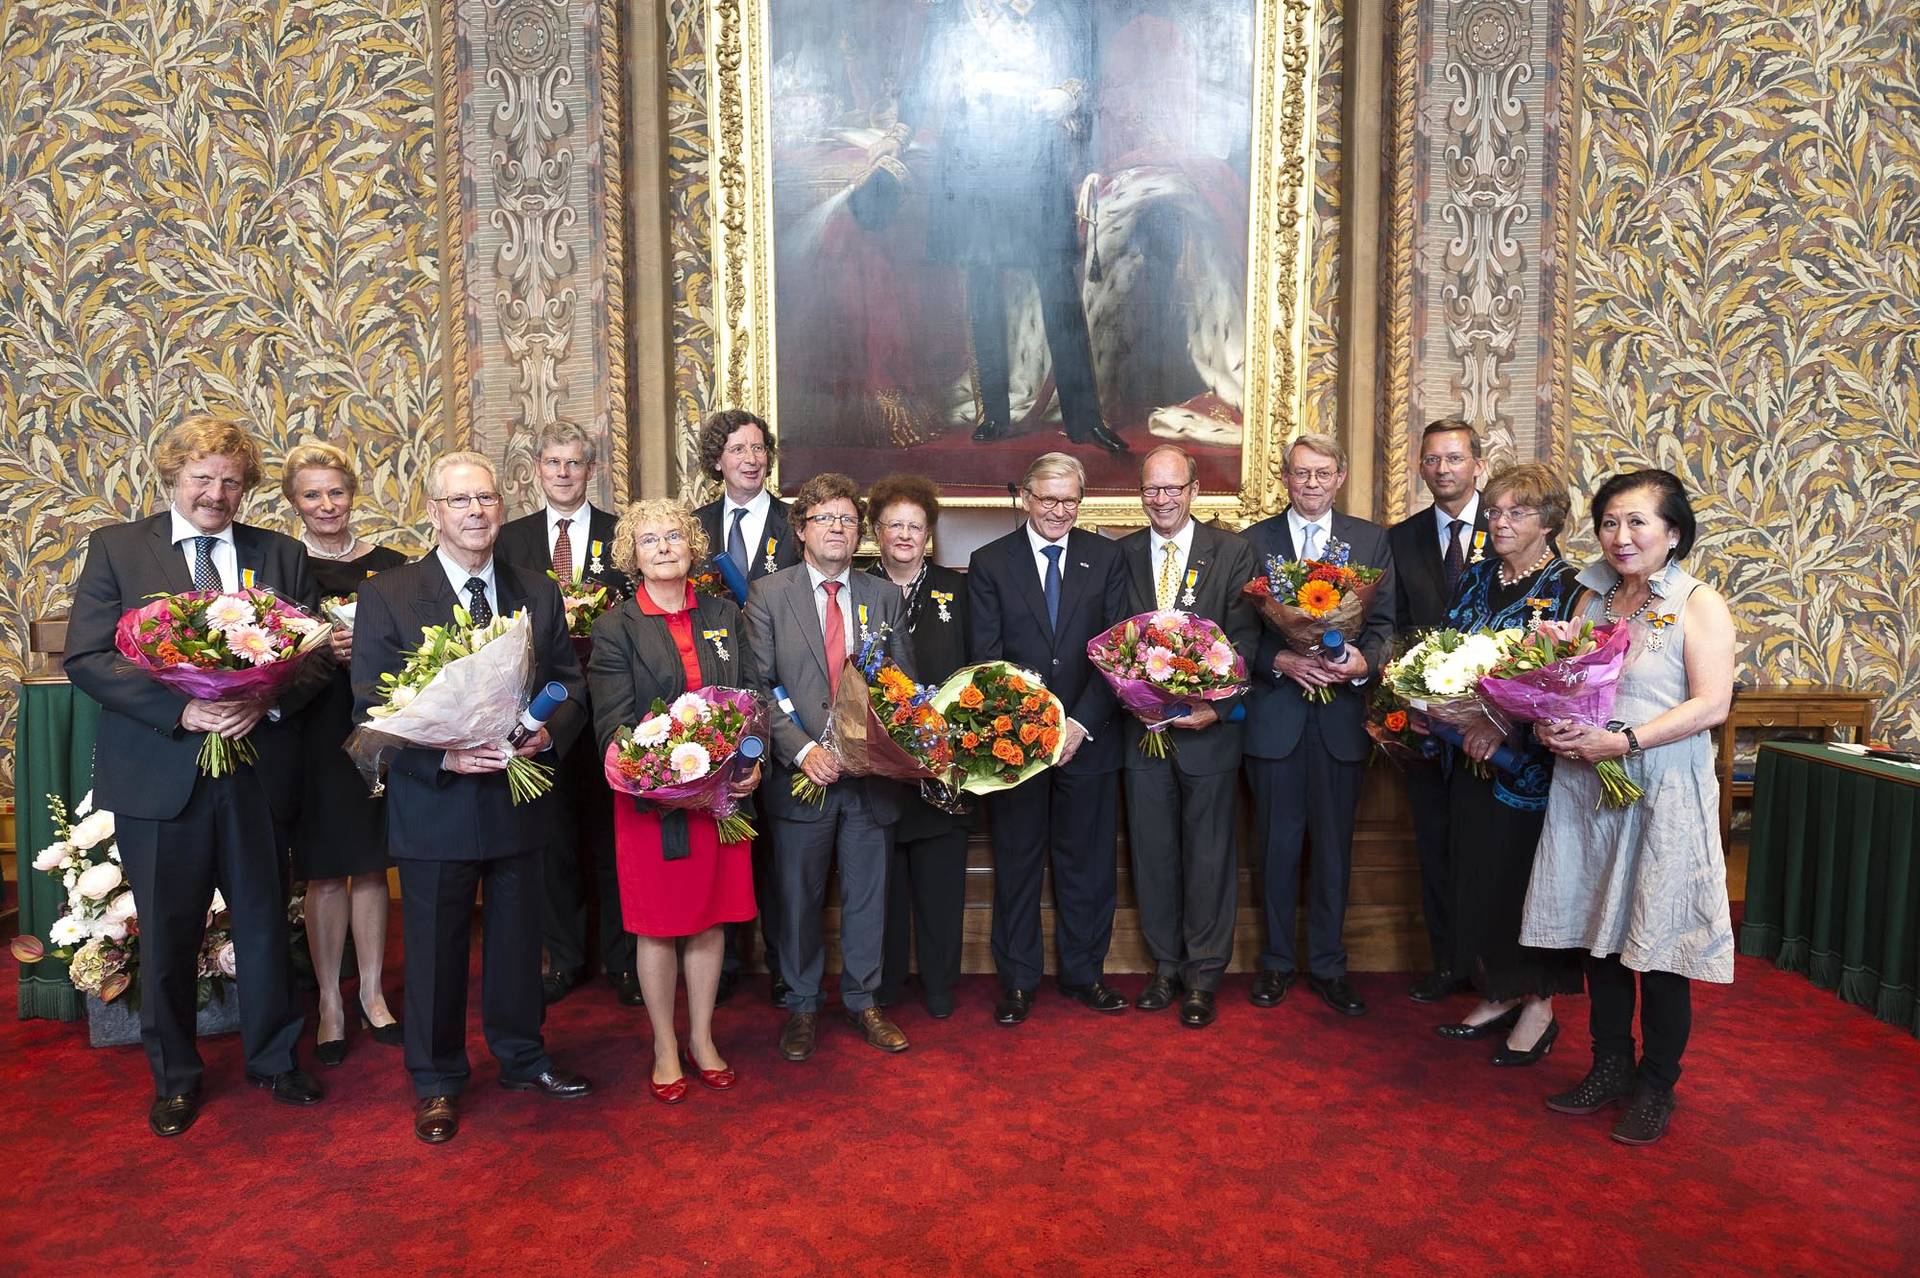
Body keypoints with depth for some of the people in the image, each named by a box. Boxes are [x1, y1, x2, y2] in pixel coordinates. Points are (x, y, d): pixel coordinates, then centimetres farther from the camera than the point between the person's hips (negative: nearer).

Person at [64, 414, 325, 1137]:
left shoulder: (281, 556, 6)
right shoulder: (115, 548, 1)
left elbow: (316, 653, 2)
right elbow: (86, 658, -7)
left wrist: (265, 701, -18)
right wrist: (181, 710, -19)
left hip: (259, 771, 1)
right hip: (159, 773, -1)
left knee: (265, 923, 13)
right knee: (167, 935, 11)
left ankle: (273, 1057, 32)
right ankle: (174, 1077, 30)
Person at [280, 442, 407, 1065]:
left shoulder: (388, 565, 6)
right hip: (314, 734, -2)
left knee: (371, 864, 11)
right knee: (326, 872, 5)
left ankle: (371, 995, 24)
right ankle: (330, 1004, 19)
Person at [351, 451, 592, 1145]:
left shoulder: (539, 592, 6)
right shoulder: (387, 595, -5)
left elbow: (570, 684, 7)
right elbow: (372, 707, -8)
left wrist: (548, 731, -14)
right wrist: (444, 755, -23)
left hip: (521, 796, 3)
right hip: (434, 806, -3)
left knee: (518, 938, 17)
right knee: (435, 950, 11)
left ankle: (522, 1057, 37)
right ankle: (437, 1082, 31)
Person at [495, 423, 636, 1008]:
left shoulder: (623, 535, 4)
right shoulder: (510, 538, 10)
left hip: (607, 707, -2)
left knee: (612, 833, 5)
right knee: (553, 835, 9)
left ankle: (619, 958, 17)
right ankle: (564, 956, 22)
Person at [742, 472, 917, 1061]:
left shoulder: (885, 598, 7)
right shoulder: (768, 595, 0)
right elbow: (759, 686, -4)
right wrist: (801, 750, -15)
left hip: (871, 773, 2)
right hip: (799, 773, -2)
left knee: (867, 895, 11)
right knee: (799, 897, 9)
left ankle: (862, 1000, 28)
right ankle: (802, 1006, 28)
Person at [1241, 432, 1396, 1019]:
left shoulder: (1371, 540, 7)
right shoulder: (1253, 541, 5)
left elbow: (1383, 624, 3)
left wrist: (1364, 662, -17)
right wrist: (1281, 661, -16)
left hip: (1342, 712, 1)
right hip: (1275, 710, 0)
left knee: (1334, 843, 9)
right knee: (1278, 840, 9)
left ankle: (1327, 965, 23)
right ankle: (1277, 962, 23)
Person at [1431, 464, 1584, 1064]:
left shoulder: (1570, 591, -9)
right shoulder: (1474, 579, 9)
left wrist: (1508, 725, -24)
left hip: (1531, 762, -6)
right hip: (1471, 757, 6)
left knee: (1528, 875, 3)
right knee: (1478, 875, 11)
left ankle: (1539, 1006, 20)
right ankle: (1498, 996, 27)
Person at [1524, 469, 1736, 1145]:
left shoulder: (1699, 604, -4)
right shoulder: (1592, 599, 11)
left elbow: (1711, 705, -14)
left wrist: (1624, 741, -23)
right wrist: (1552, 725, -8)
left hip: (1664, 792, -5)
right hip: (1586, 790, 5)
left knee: (1659, 946, 3)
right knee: (1600, 934, 12)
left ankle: (1656, 1087, 20)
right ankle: (1610, 1069, 27)